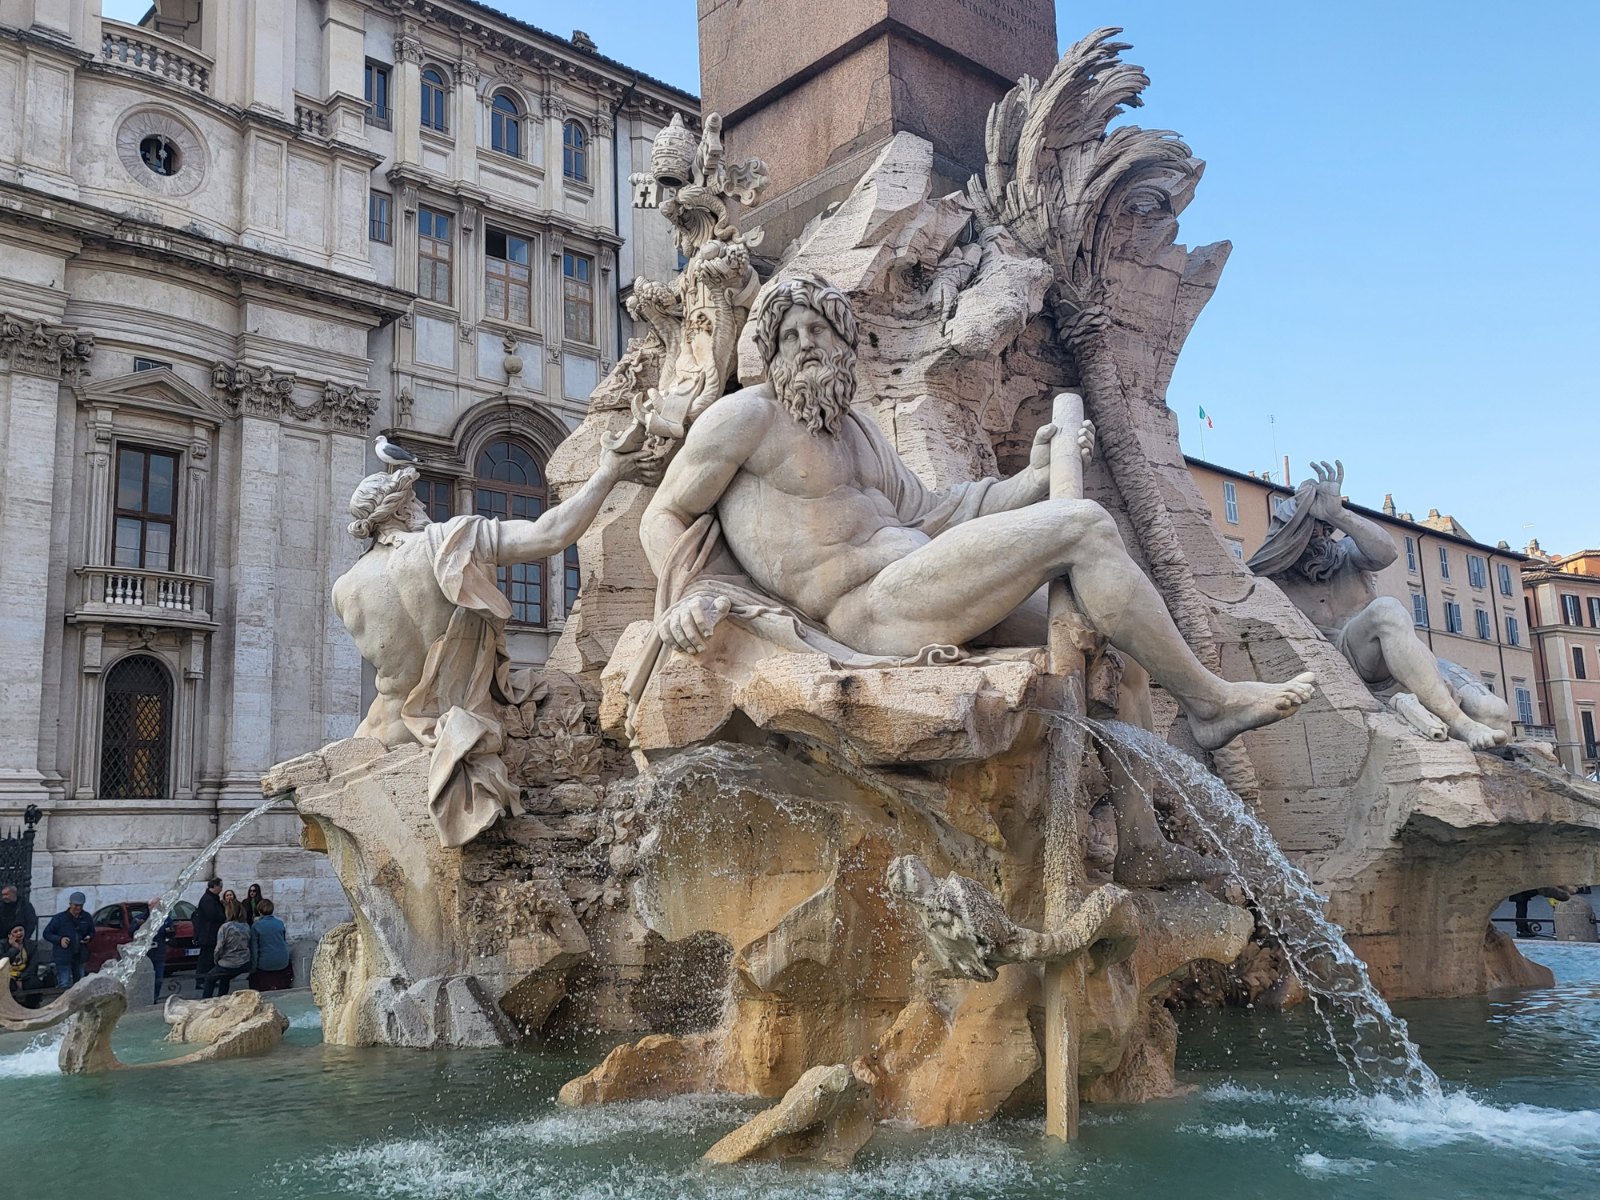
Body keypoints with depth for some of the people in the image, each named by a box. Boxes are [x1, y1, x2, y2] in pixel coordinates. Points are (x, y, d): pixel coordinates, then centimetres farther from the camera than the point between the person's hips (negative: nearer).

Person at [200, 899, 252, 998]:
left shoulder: (225, 927, -15)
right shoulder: (246, 927, 2)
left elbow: (219, 948, -15)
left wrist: (215, 961, 3)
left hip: (229, 966, -5)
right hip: (245, 965, 5)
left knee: (210, 978, 22)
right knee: (225, 978, 33)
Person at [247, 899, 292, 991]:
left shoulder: (256, 926, -8)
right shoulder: (280, 923, 1)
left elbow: (254, 948, -7)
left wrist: (253, 968, -1)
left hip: (264, 965, -2)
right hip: (282, 963, 3)